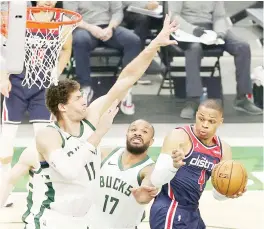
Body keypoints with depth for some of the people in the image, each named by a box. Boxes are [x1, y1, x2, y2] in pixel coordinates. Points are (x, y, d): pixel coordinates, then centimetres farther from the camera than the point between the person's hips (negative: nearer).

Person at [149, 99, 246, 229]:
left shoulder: (223, 149, 6)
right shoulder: (179, 137, -13)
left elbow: (218, 194, 14)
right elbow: (155, 179, -20)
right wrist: (174, 165, -40)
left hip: (192, 213, 8)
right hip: (168, 213, -8)